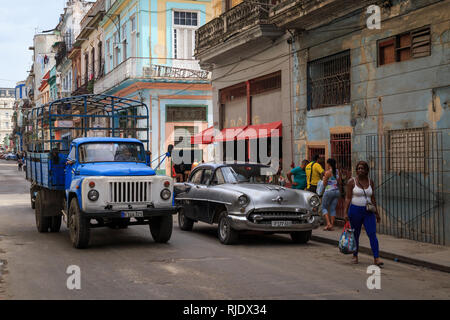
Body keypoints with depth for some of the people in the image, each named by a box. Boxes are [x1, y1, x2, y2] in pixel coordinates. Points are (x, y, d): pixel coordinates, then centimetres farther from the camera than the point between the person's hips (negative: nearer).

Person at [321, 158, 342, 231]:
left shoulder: (328, 172, -11)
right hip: (337, 191, 6)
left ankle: (328, 224, -9)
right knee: (333, 209, 9)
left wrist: (323, 179, 9)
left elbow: (324, 184, -9)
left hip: (329, 191, -6)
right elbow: (340, 182, 11)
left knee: (324, 207, 7)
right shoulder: (338, 172, 6)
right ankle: (331, 226, 6)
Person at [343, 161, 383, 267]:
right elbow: (348, 198, -4)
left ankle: (376, 258, -12)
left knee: (372, 234, -8)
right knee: (355, 234, 8)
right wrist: (345, 212, -11)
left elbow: (372, 198, 13)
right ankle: (355, 256, 24)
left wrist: (376, 213, 12)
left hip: (368, 211, 2)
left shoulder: (370, 182, 8)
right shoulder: (352, 181, -2)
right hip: (355, 210, -2)